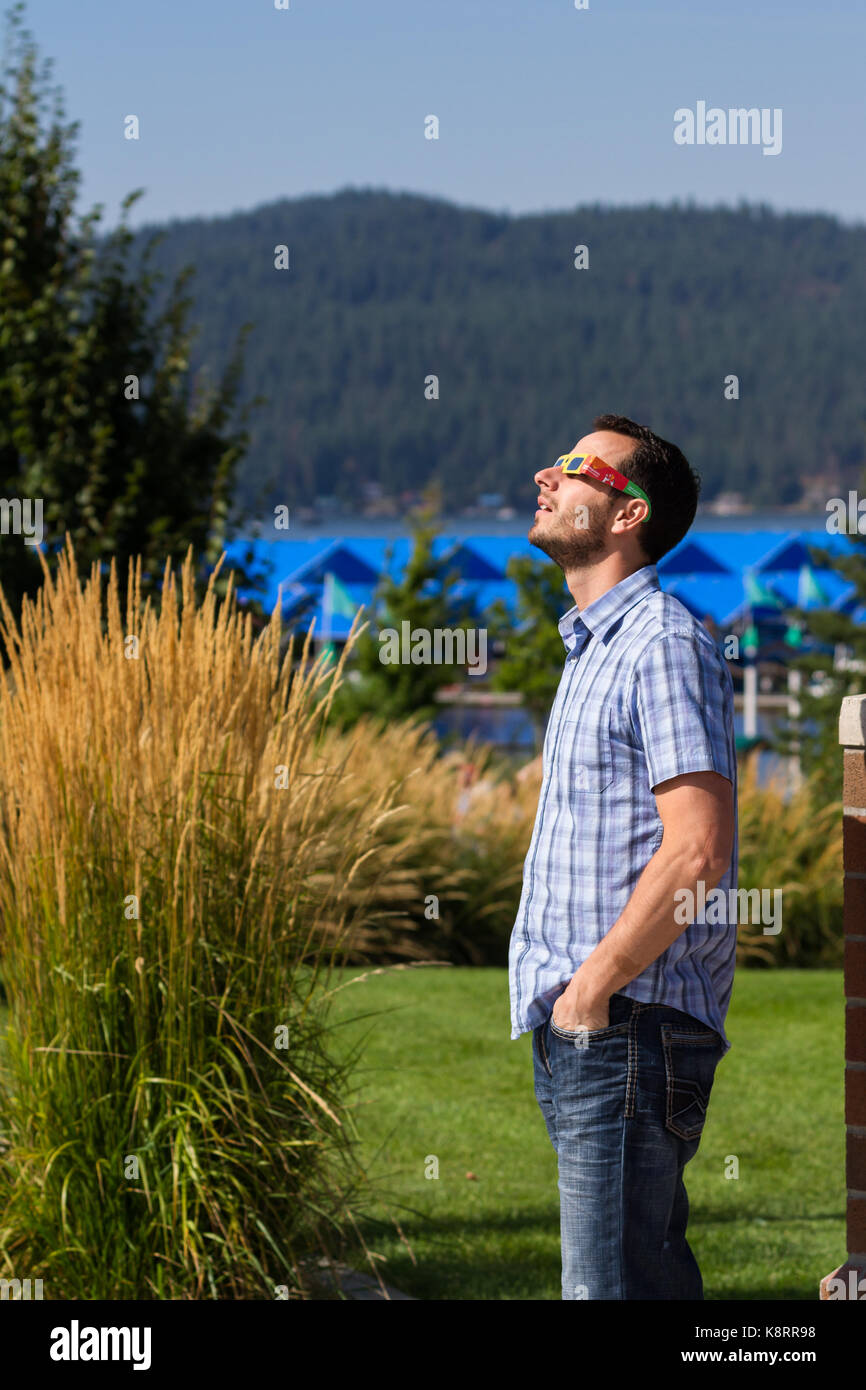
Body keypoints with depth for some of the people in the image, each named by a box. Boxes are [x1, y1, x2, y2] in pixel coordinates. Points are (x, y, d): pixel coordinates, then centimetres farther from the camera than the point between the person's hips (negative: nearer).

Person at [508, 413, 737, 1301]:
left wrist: (594, 987, -18)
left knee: (615, 1283, -11)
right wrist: (567, 993, 16)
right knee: (651, 1275, 14)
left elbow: (698, 850, -22)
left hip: (625, 1026, -10)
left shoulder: (663, 645, -13)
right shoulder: (594, 647, 20)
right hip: (578, 1028, 10)